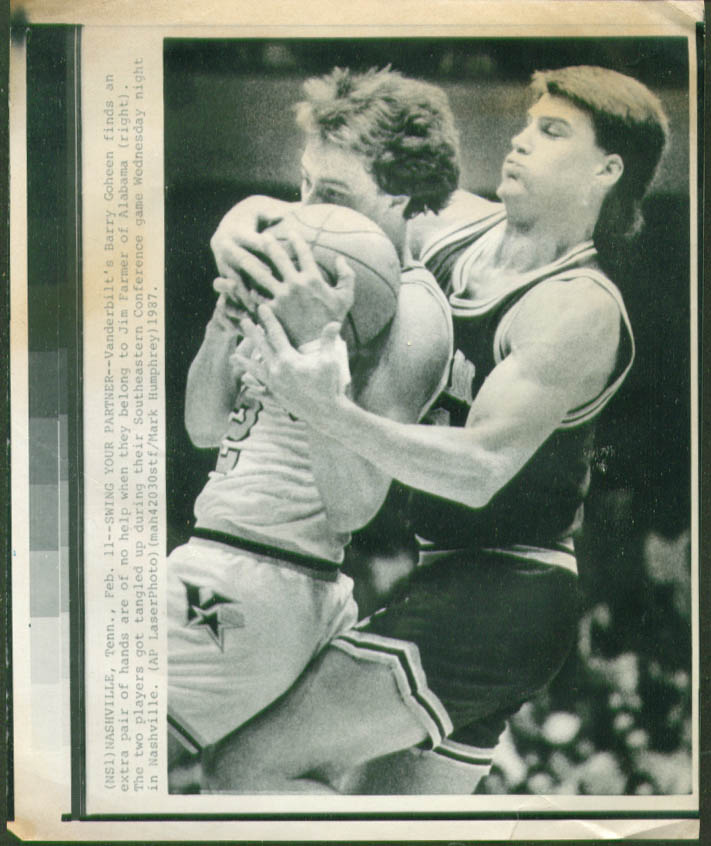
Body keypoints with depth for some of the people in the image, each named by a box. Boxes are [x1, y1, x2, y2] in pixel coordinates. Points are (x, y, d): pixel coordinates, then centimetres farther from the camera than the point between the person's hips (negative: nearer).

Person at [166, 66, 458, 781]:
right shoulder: (319, 286, 14)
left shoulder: (411, 312, -13)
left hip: (250, 593, -10)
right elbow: (204, 428, 15)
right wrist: (227, 325, -3)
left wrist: (316, 342, -28)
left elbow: (351, 505, -23)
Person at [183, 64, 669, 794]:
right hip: (458, 592, 9)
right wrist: (242, 231, -8)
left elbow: (480, 469, -26)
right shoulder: (453, 226, 7)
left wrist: (328, 411, -37)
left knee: (240, 768, -12)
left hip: (497, 602, -9)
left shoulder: (579, 310, -16)